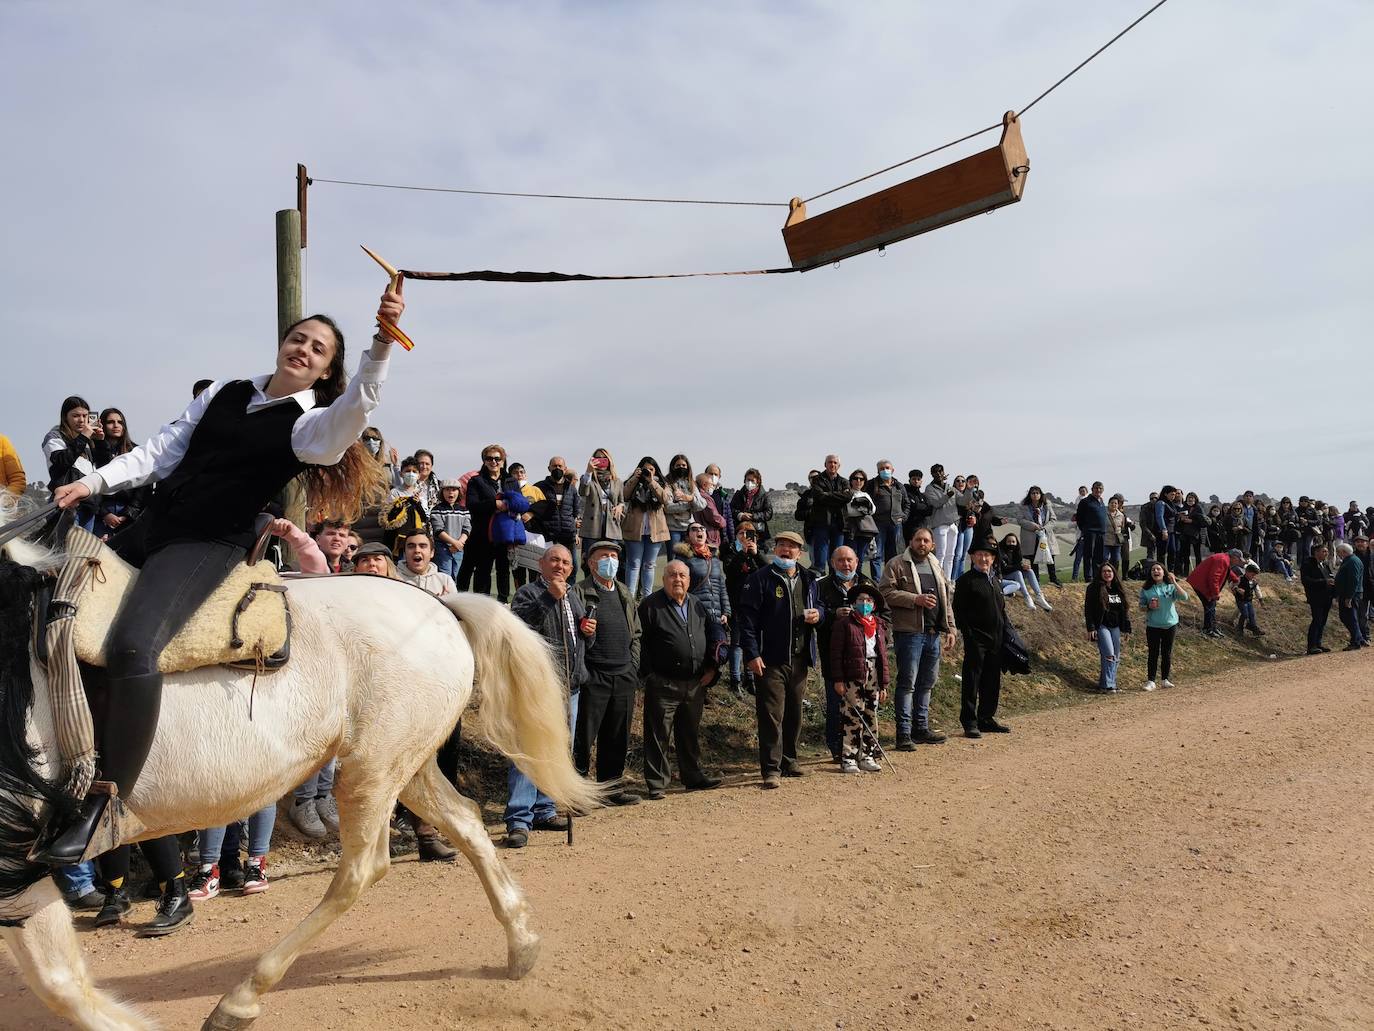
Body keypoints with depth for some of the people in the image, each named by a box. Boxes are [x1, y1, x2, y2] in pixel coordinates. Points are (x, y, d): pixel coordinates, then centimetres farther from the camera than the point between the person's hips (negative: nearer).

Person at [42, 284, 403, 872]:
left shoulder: (312, 425, -2)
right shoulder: (224, 394, 16)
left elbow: (356, 408, -24)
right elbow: (162, 451, 14)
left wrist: (381, 343, -38)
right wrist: (95, 482, 3)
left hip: (213, 545, -8)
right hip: (154, 526, 8)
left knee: (132, 645, -32)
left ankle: (103, 802, -24)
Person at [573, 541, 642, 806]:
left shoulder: (625, 594, 17)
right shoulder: (580, 592, -3)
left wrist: (633, 668, 12)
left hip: (624, 676, 6)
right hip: (593, 675, -6)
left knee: (617, 738, 11)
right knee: (584, 737, -2)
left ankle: (610, 786, 22)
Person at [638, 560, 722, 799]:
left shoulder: (697, 606, 13)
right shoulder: (651, 605, -5)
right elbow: (640, 642, -7)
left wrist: (710, 668, 9)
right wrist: (648, 674, -11)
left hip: (695, 684, 5)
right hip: (663, 685, -5)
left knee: (690, 734, 16)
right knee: (658, 735, -1)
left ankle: (694, 776, 27)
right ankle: (656, 784, 6)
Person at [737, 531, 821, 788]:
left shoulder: (809, 580, 13)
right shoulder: (761, 579, -6)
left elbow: (818, 604, 28)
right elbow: (747, 618, -10)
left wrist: (817, 614, 2)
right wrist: (752, 654, -17)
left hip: (799, 658, 6)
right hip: (770, 659, -6)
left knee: (794, 712, 14)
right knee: (772, 714, -7)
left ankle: (789, 759, 29)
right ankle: (771, 769, -3)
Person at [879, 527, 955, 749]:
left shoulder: (936, 567, 19)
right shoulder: (897, 564, -3)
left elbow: (946, 600, 22)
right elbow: (886, 592, -13)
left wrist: (950, 629, 15)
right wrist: (916, 599, -19)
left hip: (933, 633, 7)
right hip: (909, 632, -7)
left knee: (927, 683, 13)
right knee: (907, 682, -6)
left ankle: (921, 728, 23)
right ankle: (903, 733, -3)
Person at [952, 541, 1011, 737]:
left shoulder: (995, 581, 18)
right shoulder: (965, 581, -5)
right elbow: (959, 611, -10)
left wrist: (1005, 633, 13)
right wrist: (968, 634, -16)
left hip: (996, 640, 7)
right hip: (976, 639, -7)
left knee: (992, 682, 11)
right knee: (972, 681, -5)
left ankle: (987, 719, 21)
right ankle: (970, 723, -1)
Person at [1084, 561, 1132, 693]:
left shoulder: (1119, 589, 11)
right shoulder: (1094, 588, -5)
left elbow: (1125, 609, 16)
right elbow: (1088, 609, -7)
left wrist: (1127, 628, 12)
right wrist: (1091, 628, -14)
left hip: (1115, 627, 6)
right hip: (1101, 626, -6)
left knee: (1116, 657, 6)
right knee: (1109, 655, -15)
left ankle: (1104, 684, 14)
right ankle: (1107, 685, -12)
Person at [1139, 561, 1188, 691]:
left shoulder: (1171, 587, -2)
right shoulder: (1146, 589, 0)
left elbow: (1184, 597, -16)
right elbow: (1141, 606, 4)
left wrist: (1174, 583, -22)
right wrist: (1148, 607, -17)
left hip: (1170, 625, 1)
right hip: (1153, 626, -1)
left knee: (1167, 653, 9)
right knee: (1153, 653, 0)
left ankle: (1165, 679, 20)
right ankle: (1150, 681, 3)